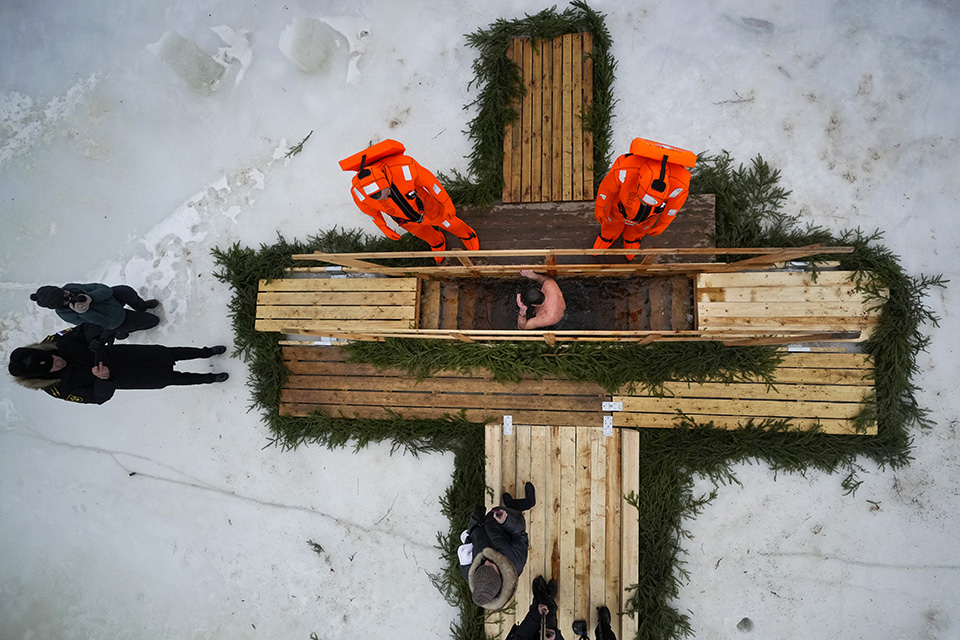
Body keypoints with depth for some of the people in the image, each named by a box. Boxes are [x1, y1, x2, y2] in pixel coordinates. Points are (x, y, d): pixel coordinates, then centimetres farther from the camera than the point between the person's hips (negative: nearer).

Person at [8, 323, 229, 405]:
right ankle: (207, 378, 33)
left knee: (169, 354, 11)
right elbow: (98, 397, -20)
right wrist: (105, 380, -41)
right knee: (170, 378, 7)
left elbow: (86, 328, -9)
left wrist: (95, 340, -31)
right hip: (119, 378, -3)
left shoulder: (56, 342, -21)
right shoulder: (60, 389, -26)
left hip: (119, 354, 3)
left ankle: (206, 352, 38)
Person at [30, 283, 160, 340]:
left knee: (126, 291, -25)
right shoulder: (64, 314, -32)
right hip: (115, 322, -5)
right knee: (153, 321, 0)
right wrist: (82, 312, -51)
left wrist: (90, 298, -43)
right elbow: (104, 323, -35)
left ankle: (142, 306, 15)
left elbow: (105, 289, -22)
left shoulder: (70, 288, -20)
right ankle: (120, 331, 30)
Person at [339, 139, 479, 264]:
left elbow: (431, 182, -24)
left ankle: (467, 235, 58)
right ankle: (437, 243, 65)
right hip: (403, 218, 2)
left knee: (447, 221, 25)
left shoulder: (405, 168, -45)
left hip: (424, 206, -2)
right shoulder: (358, 191, -36)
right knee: (424, 233, 30)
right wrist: (383, 228, 6)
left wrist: (447, 205, -11)